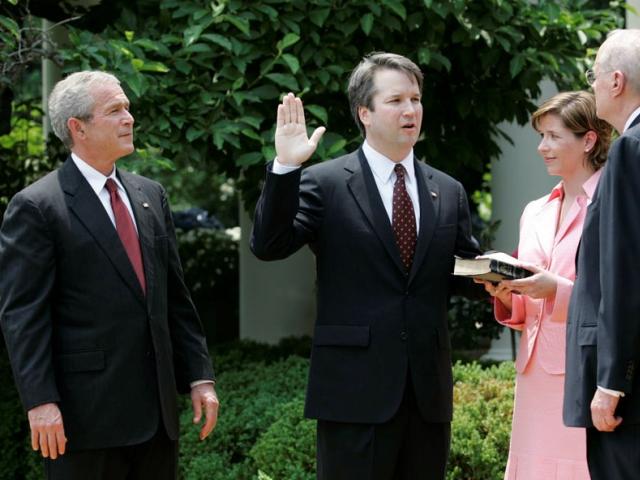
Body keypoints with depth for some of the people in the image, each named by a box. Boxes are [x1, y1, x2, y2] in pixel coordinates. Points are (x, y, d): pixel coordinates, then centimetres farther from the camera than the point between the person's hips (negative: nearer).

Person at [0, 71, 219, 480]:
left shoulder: (151, 195, 14)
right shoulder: (35, 207, -6)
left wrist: (199, 376, 10)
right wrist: (40, 402, -17)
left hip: (157, 410, 6)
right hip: (85, 415, -6)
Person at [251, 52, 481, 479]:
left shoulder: (448, 193, 13)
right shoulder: (324, 183, -1)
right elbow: (268, 246, -11)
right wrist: (285, 167, -22)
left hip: (429, 392, 5)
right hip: (356, 392, -4)